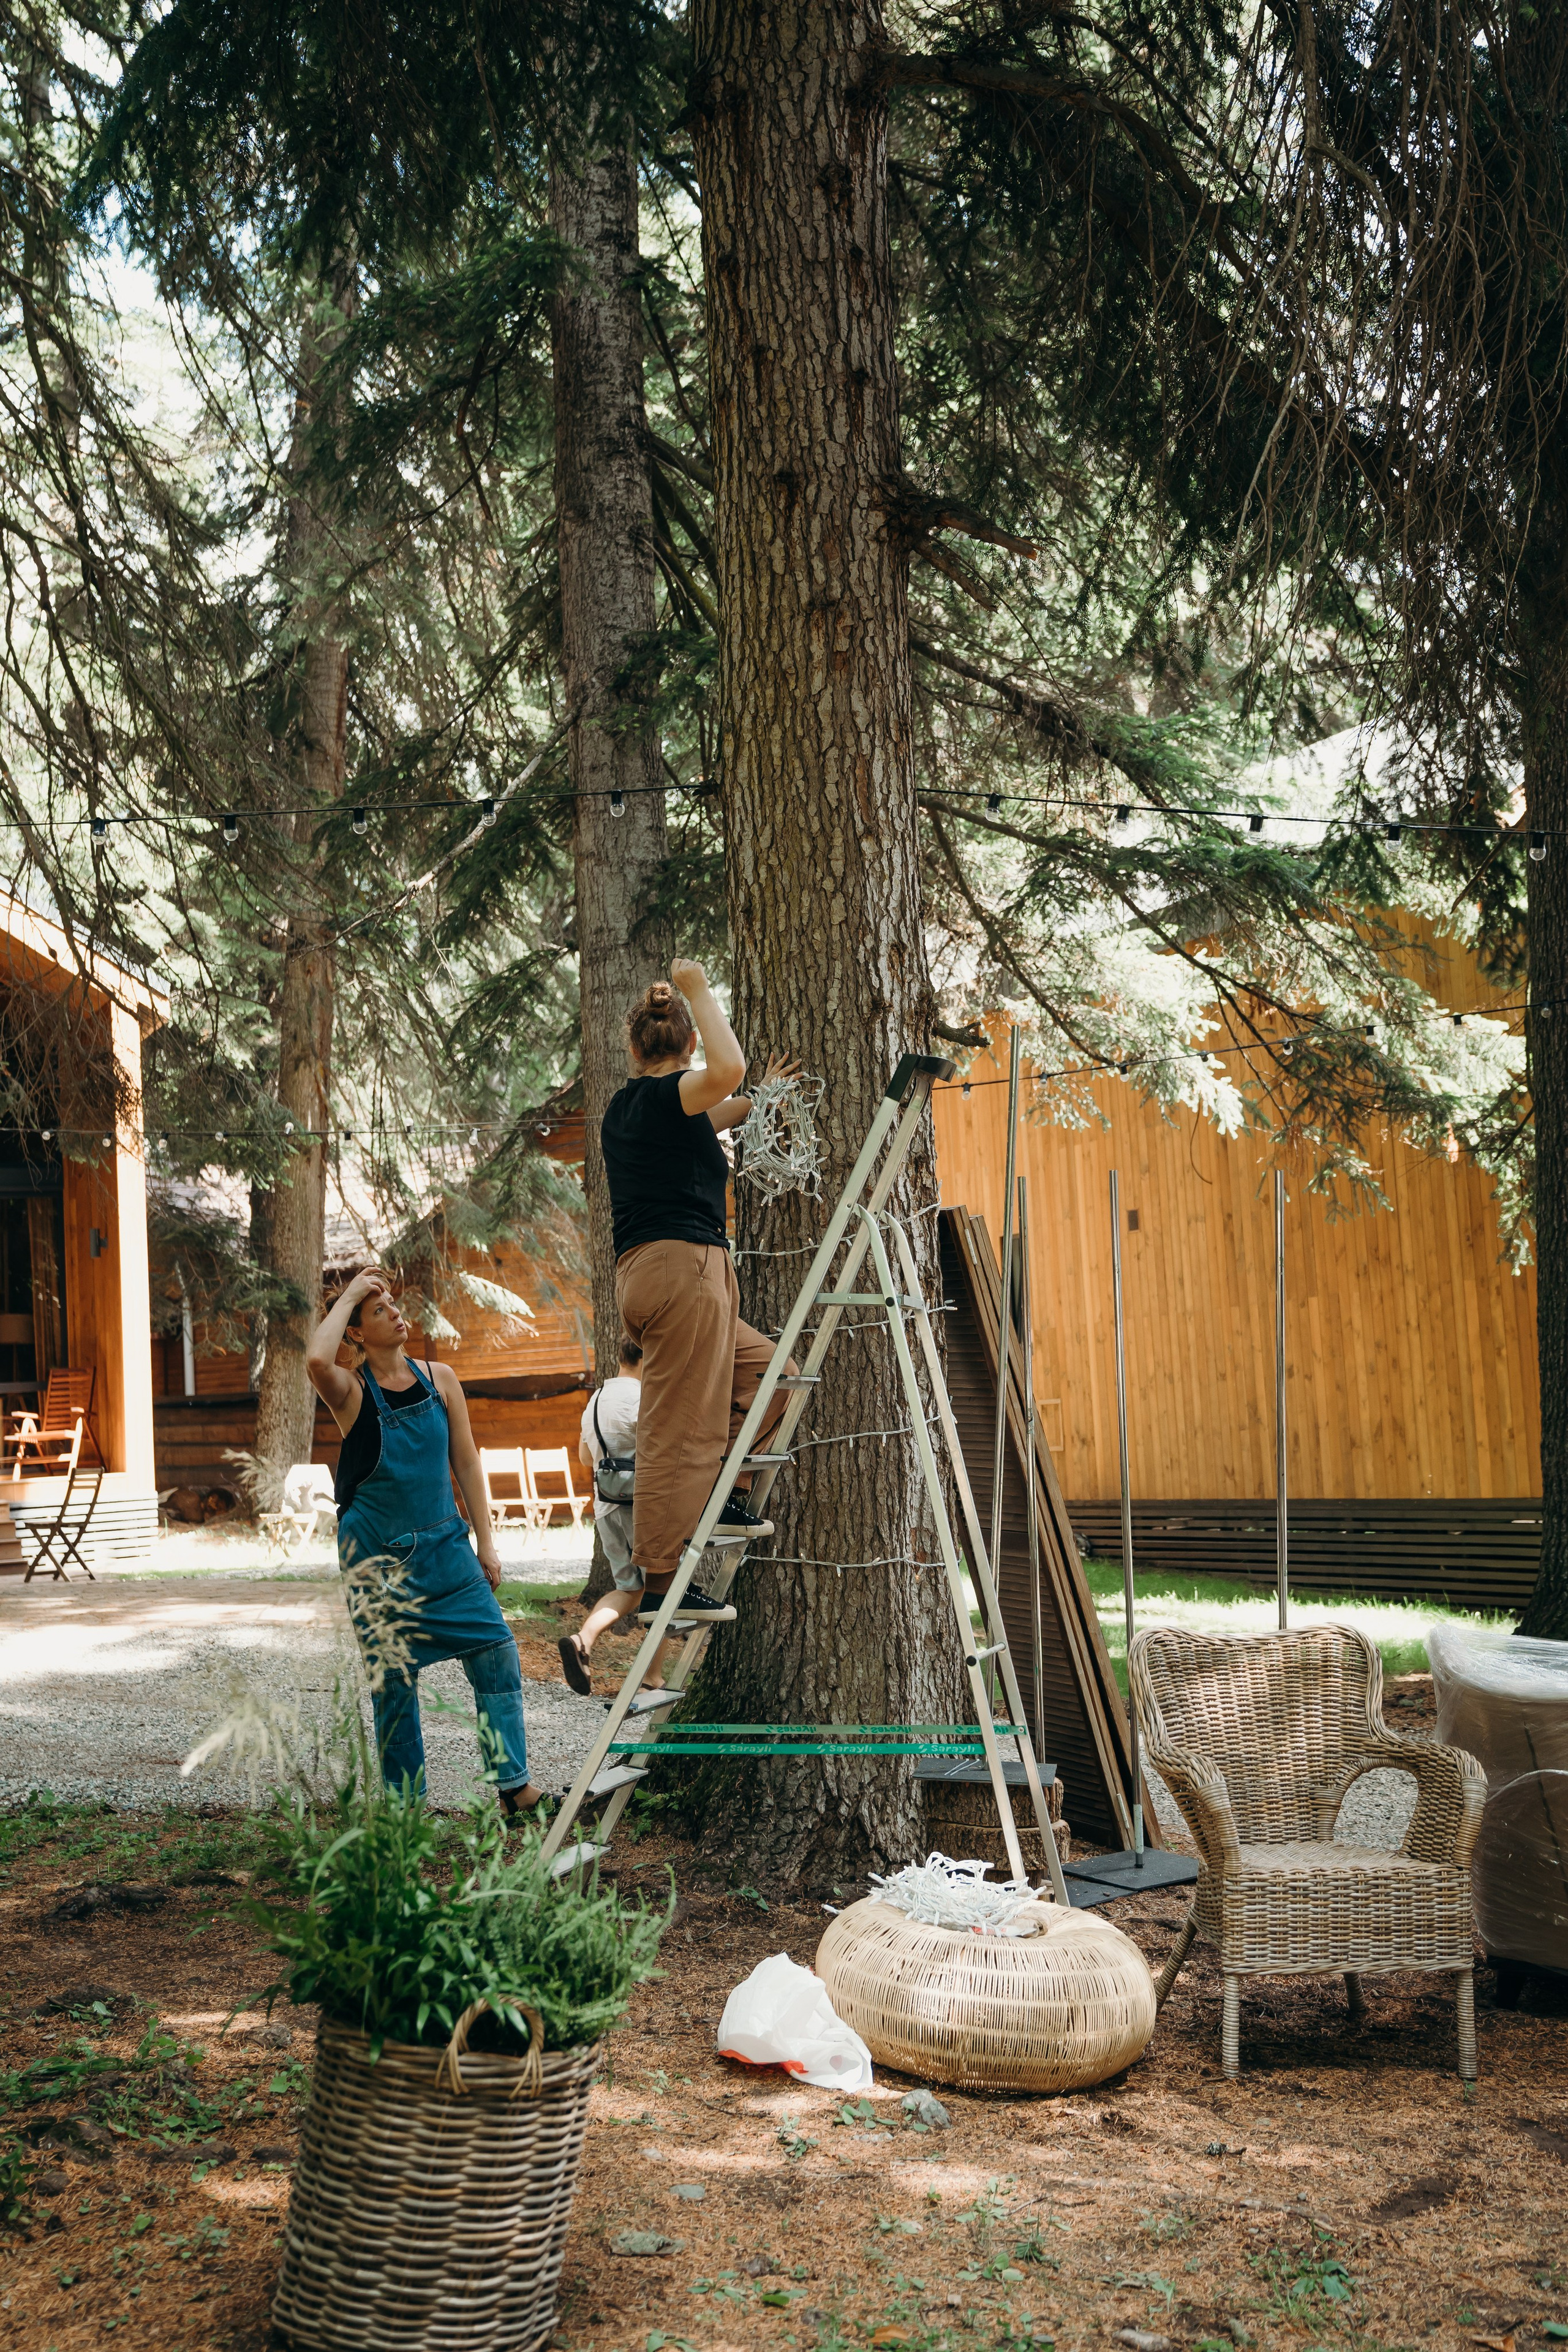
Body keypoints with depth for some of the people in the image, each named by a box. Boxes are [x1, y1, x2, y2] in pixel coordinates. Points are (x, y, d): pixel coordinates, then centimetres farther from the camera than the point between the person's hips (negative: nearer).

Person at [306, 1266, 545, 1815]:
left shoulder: (440, 1379, 3)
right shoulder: (352, 1393, -8)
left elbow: (466, 1464, 8)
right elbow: (317, 1360, -32)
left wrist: (485, 1542, 5)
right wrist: (349, 1295, -18)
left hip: (443, 1544, 3)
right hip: (377, 1553, -3)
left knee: (496, 1649, -7)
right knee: (393, 1677, 2)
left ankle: (512, 1784, -1)